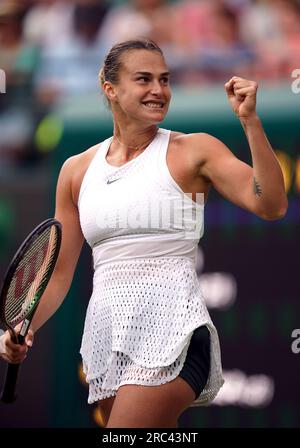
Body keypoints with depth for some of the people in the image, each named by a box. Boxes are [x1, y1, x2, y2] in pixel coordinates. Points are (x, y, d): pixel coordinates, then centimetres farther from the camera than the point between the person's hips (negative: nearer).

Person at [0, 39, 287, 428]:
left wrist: (249, 120, -19)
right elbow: (59, 272, 16)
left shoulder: (195, 151, 1)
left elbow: (271, 205, -12)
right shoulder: (77, 170, 12)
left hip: (170, 334, -5)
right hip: (106, 334, 5)